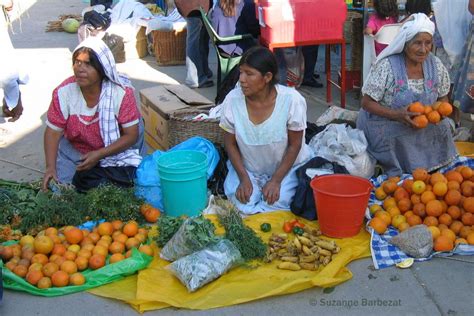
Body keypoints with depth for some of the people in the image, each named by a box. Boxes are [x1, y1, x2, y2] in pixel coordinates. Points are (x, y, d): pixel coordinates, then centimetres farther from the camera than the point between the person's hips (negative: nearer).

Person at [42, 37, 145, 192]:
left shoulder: (122, 92, -24)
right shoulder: (64, 92, -19)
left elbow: (131, 135, -19)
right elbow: (53, 131, -11)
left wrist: (99, 155, -30)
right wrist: (50, 167, -25)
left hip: (115, 150, -1)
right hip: (75, 153, 2)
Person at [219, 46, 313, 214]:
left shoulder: (292, 100, -22)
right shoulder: (233, 99, -17)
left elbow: (294, 145, -12)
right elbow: (230, 143, -4)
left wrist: (276, 180, -17)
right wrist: (244, 178, -14)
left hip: (287, 166, -2)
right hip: (247, 167, 2)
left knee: (278, 201, -24)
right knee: (239, 198, -21)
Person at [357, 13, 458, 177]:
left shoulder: (436, 65, -1)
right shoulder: (387, 66, -16)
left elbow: (443, 98, 13)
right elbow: (367, 103, -13)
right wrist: (397, 115, -28)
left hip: (425, 128, 6)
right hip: (386, 125, -6)